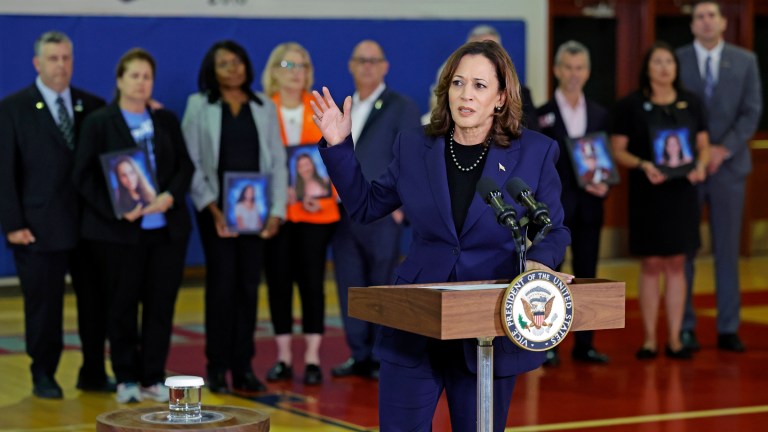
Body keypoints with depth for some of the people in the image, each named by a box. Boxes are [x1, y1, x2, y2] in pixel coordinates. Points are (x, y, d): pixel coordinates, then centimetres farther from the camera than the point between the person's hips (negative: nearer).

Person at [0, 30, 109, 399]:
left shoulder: (93, 106, 9)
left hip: (91, 224, 3)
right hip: (41, 226, -3)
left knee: (95, 301, 6)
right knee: (43, 304, 4)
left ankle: (93, 374, 18)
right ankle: (43, 377, 16)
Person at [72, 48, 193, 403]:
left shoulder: (166, 120, 11)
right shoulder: (98, 123, 0)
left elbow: (185, 165, 9)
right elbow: (83, 176, -4)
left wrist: (171, 196, -11)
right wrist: (117, 210, -16)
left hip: (166, 227, 3)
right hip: (119, 231, -3)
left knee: (161, 304, 3)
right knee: (123, 305, 3)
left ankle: (153, 378, 11)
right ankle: (126, 379, 13)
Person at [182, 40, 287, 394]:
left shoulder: (264, 107, 10)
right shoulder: (199, 106, 3)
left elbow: (277, 162, 7)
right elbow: (191, 162, -2)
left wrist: (276, 211, -3)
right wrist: (210, 208, -12)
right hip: (216, 210, -2)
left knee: (249, 286, 3)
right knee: (222, 284, -4)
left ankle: (243, 367, 10)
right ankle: (217, 368, 4)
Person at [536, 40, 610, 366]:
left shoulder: (599, 115, 11)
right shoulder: (541, 115, -2)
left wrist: (604, 185, -8)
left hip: (588, 206, 4)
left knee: (587, 275, 7)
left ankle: (584, 344, 14)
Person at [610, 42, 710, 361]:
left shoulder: (691, 104, 8)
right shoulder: (630, 106, -1)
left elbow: (703, 145, 11)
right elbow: (618, 150, -2)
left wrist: (700, 164, -11)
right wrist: (643, 165, -19)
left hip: (682, 191, 2)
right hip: (647, 194, -2)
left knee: (676, 265, 5)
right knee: (651, 265, 0)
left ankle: (674, 339, 9)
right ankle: (649, 339, 7)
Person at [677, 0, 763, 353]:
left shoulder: (745, 61, 6)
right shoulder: (676, 60, 3)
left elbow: (752, 111, 1)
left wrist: (724, 149, -10)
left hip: (728, 165, 1)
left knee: (727, 249, 4)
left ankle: (728, 329, 9)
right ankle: (684, 327, 6)